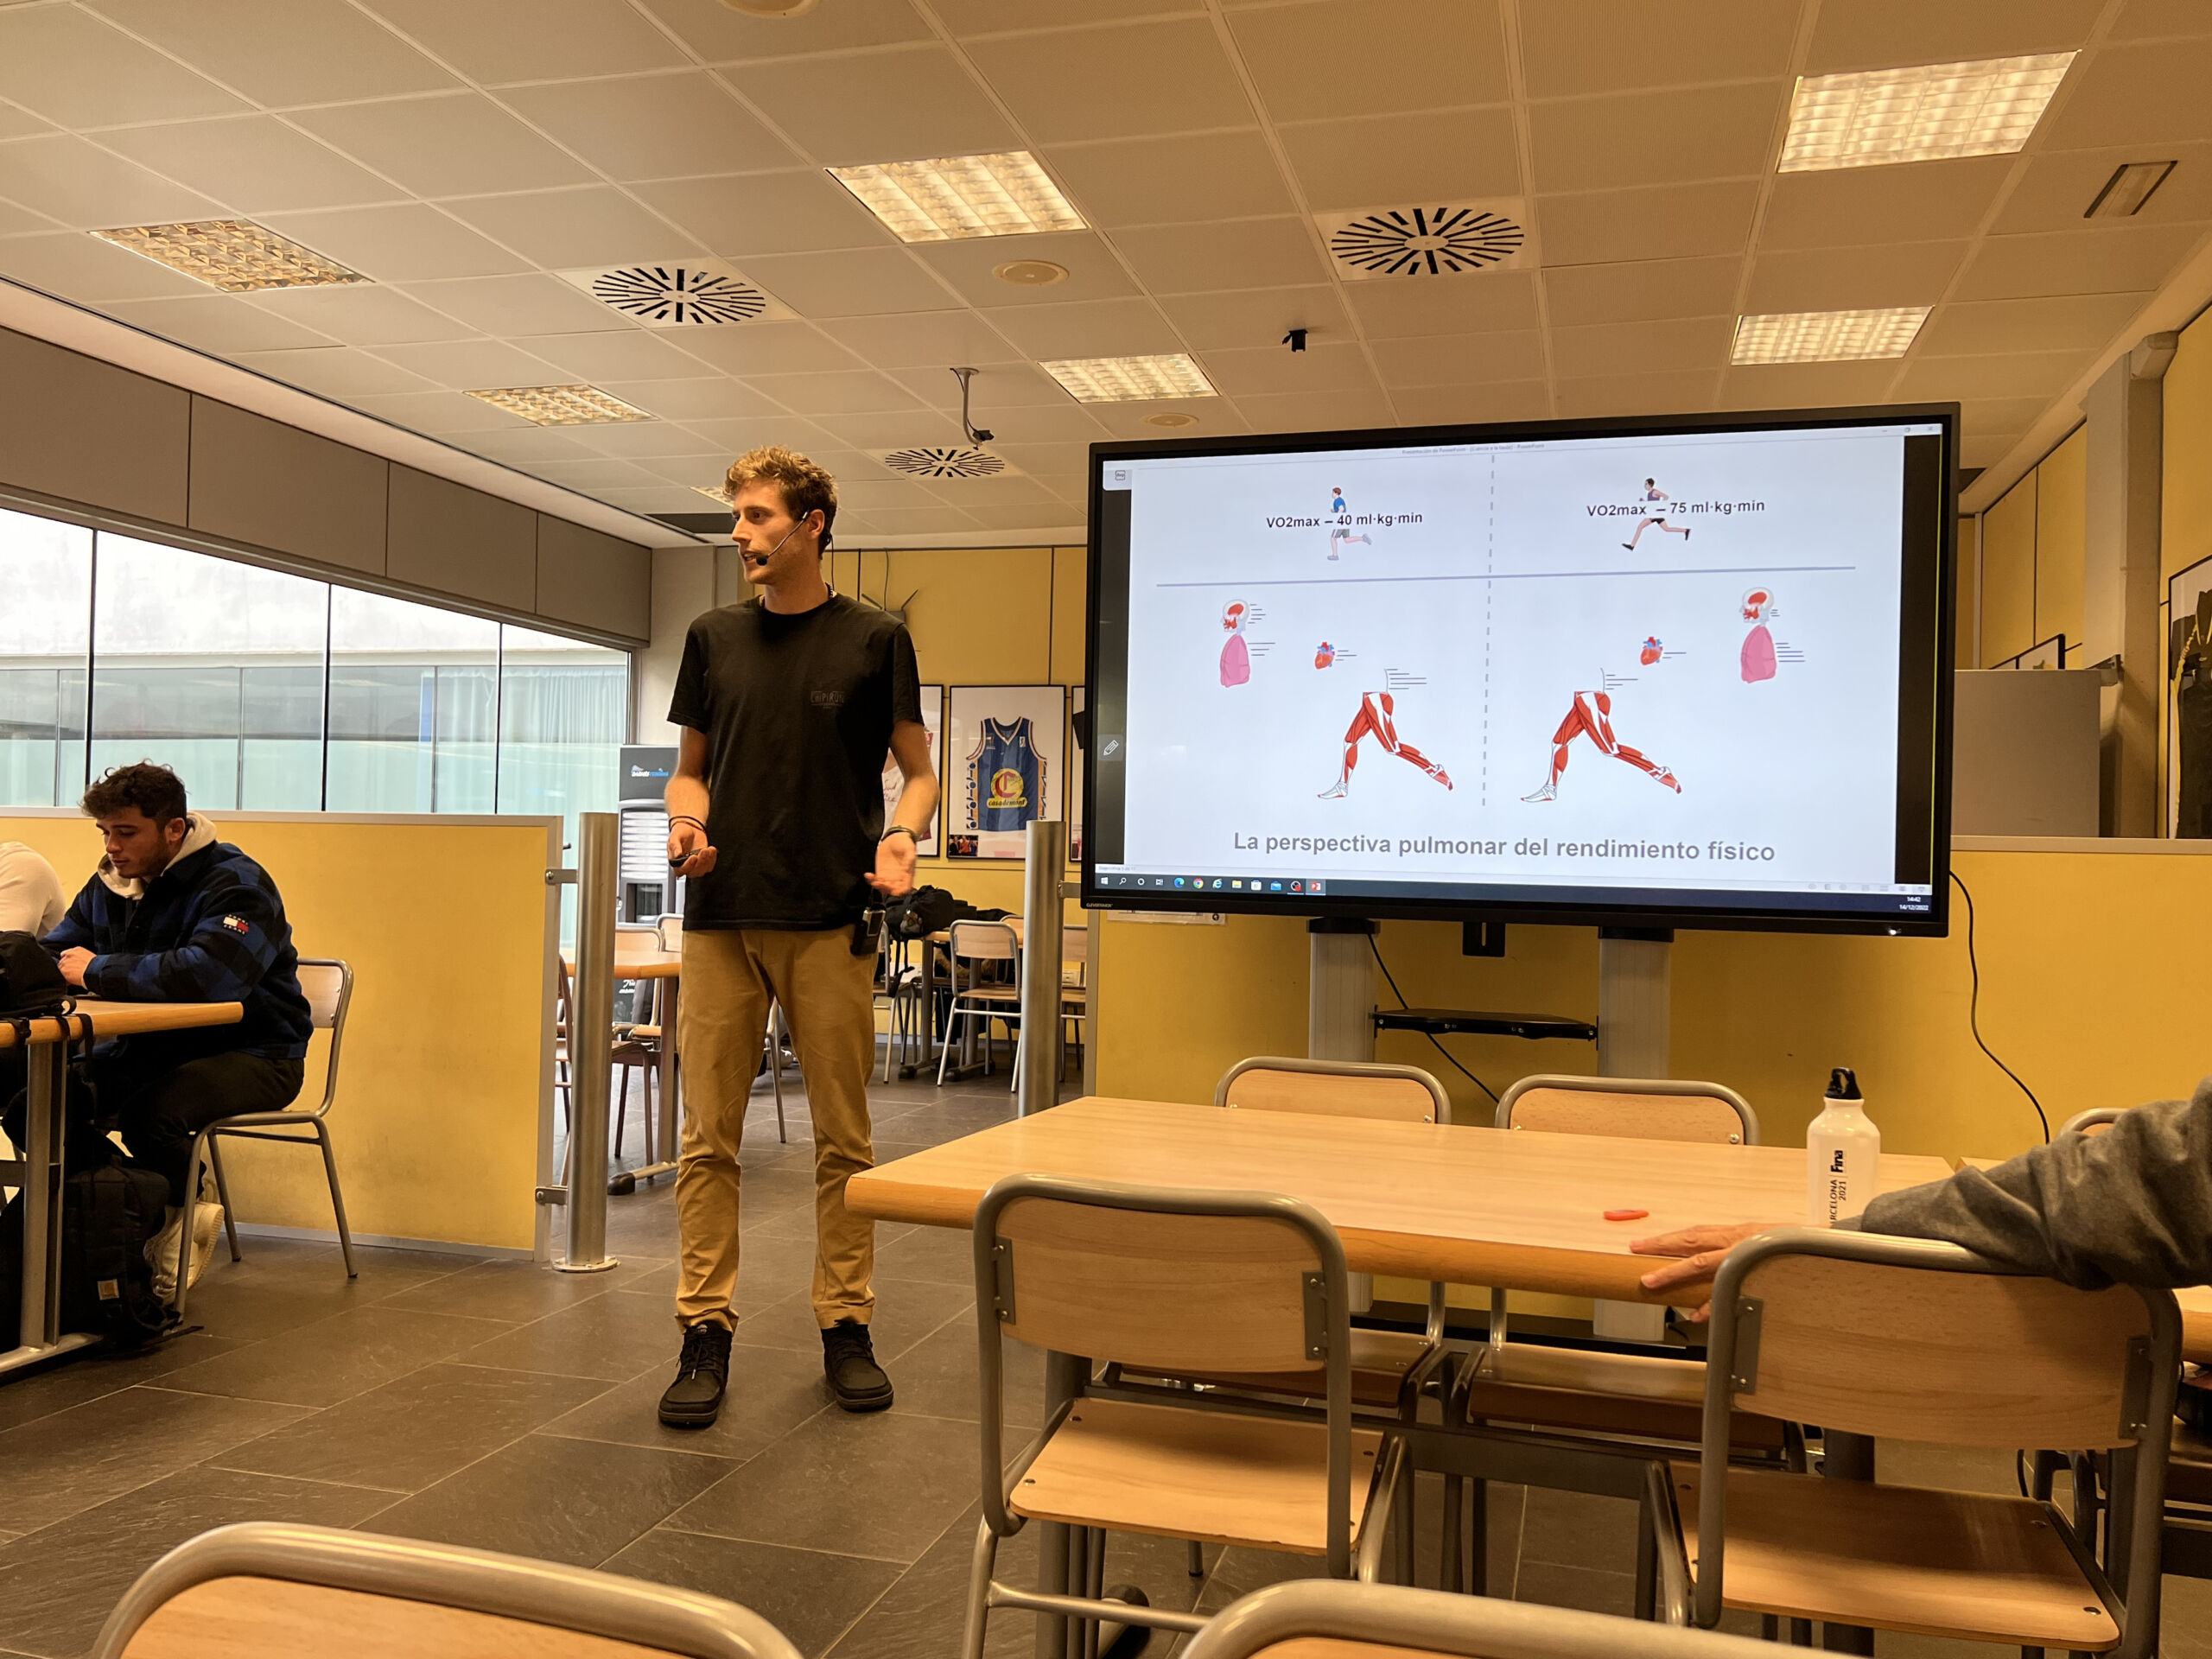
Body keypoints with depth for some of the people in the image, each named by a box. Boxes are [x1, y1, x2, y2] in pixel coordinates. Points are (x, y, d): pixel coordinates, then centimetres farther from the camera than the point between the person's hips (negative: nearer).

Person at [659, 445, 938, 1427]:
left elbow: (918, 768, 6)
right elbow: (691, 767, 18)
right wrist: (686, 819, -4)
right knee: (709, 1137, 3)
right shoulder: (713, 638, 12)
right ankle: (705, 1333, 13)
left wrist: (900, 836, -14)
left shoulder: (875, 639, 4)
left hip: (831, 921, -2)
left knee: (842, 1138, 5)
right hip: (721, 915, 3)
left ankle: (845, 1327, 17)